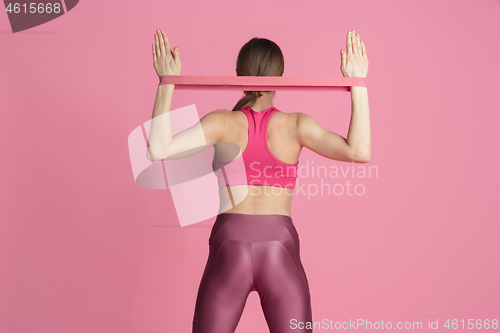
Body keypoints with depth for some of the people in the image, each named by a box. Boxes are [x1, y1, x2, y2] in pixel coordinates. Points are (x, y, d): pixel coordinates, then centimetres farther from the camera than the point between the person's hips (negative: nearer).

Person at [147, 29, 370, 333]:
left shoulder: (223, 122, -1)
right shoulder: (295, 124, -1)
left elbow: (157, 150, -12)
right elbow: (359, 152, -13)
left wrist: (167, 83, -5)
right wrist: (358, 82, -8)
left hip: (229, 250, 0)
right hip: (281, 252, 0)